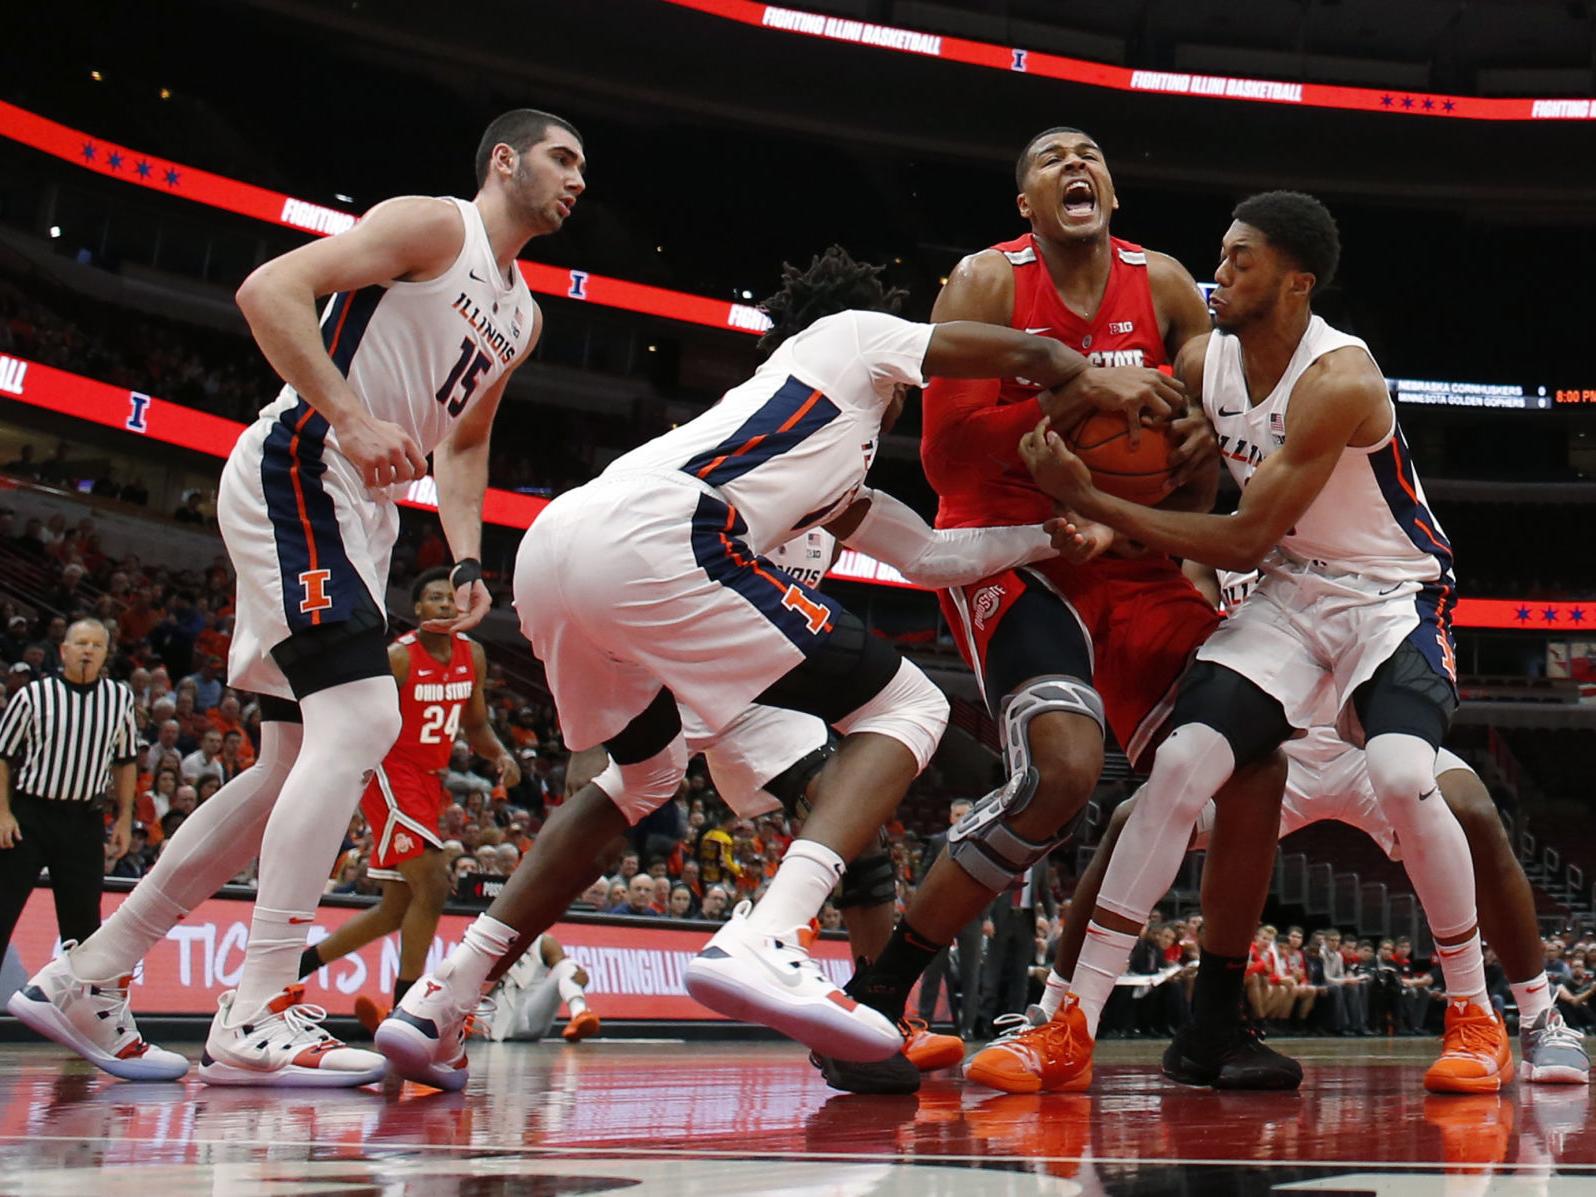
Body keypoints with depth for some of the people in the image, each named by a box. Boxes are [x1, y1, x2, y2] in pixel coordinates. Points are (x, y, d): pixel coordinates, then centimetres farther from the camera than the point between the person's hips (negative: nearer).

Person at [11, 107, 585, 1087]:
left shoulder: (522, 316, 20)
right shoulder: (432, 226, -6)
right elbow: (271, 289, -16)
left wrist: (468, 563, 13)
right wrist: (351, 420, -24)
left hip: (359, 513, 10)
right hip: (295, 474, -10)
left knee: (297, 765, 10)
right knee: (361, 721, -22)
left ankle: (86, 973, 16)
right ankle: (256, 1019, -22)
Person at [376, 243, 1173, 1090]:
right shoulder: (851, 333, 24)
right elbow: (1026, 354, 26)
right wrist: (1095, 385, 45)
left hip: (548, 545, 9)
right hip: (646, 540, -9)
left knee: (646, 773, 33)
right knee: (906, 708, 2)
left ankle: (438, 1001, 24)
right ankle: (760, 946, -22)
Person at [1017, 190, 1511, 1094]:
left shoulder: (1340, 379, -26)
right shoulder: (1202, 364, -5)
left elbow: (1243, 543, -25)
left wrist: (1090, 500, -25)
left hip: (1396, 597, -5)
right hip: (1292, 595, 6)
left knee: (1402, 778, -29)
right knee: (1181, 766, -12)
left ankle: (1476, 1018, -5)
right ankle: (1076, 1019, -10)